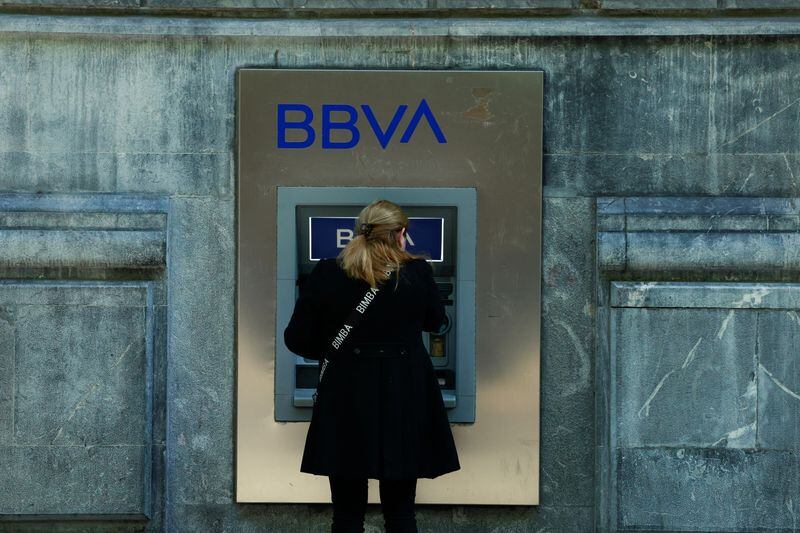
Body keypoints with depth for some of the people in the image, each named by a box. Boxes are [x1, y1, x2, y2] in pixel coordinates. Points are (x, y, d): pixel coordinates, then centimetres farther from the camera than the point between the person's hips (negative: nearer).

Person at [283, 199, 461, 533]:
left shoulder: (326, 274, -5)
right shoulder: (417, 272, -5)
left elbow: (296, 339, -1)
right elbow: (435, 321, 13)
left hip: (347, 400, 0)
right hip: (405, 399, 0)